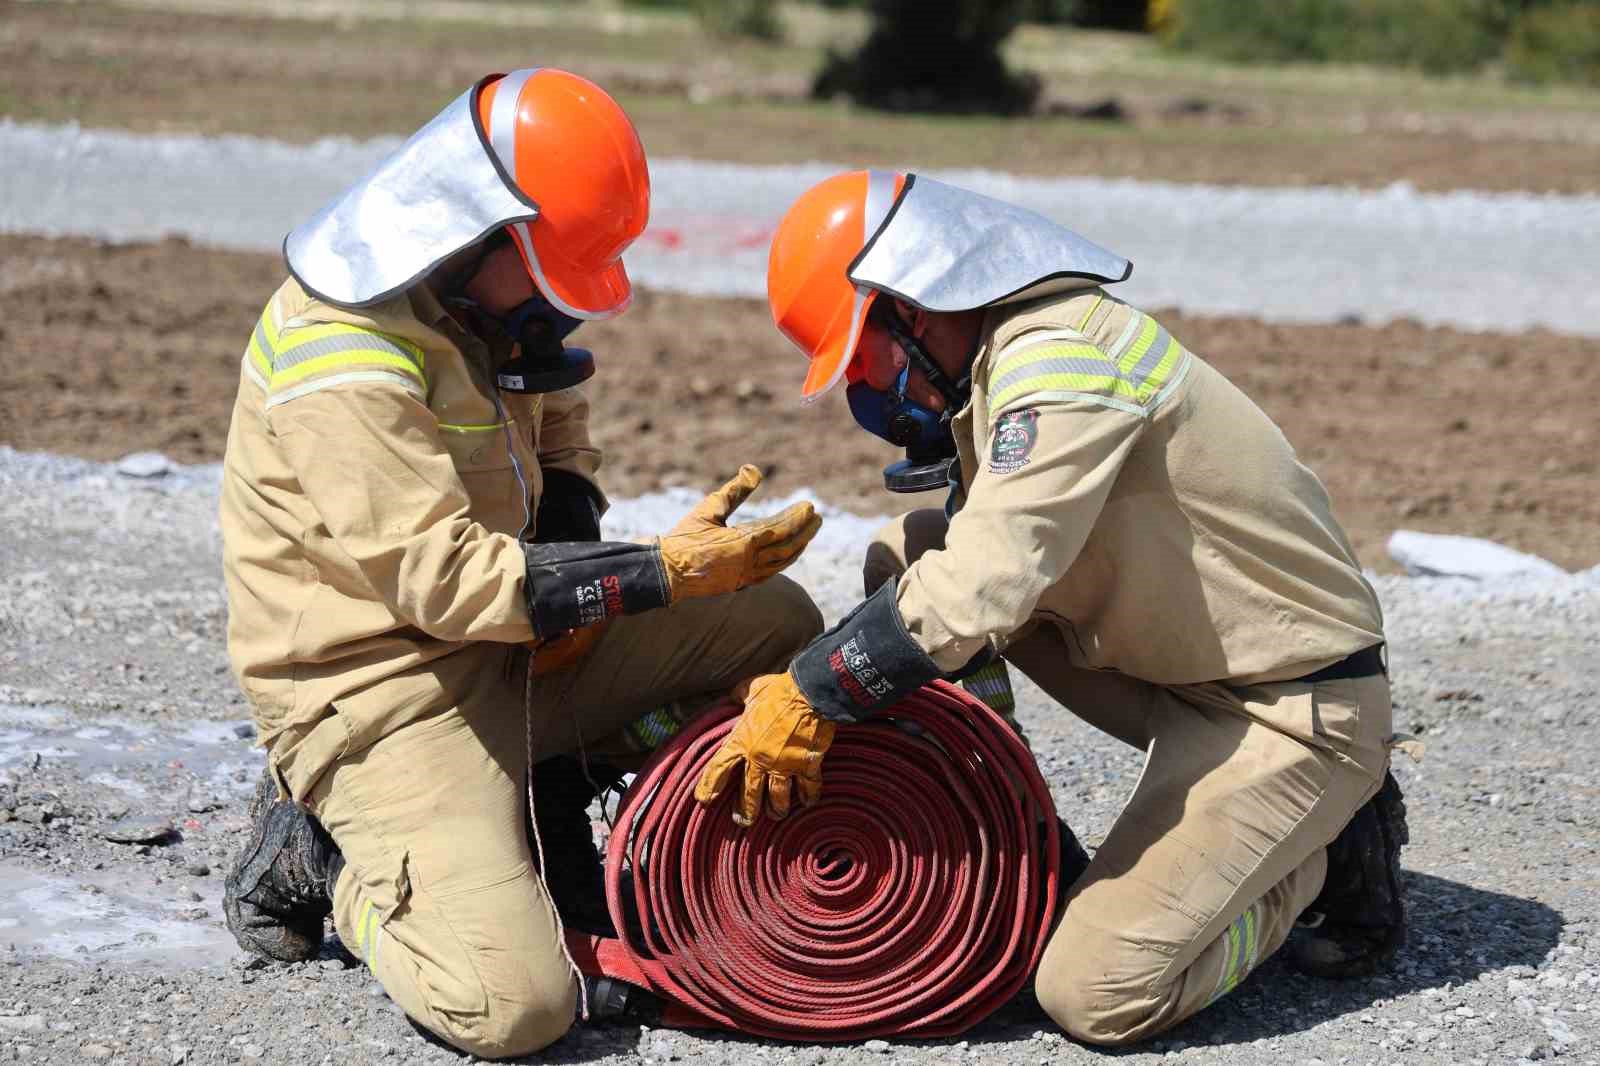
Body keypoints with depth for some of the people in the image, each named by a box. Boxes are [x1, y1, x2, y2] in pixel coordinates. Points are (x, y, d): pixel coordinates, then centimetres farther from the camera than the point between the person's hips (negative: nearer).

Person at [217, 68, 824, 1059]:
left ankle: (551, 811, 8)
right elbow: (442, 579, -27)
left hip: (513, 645, 9)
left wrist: (575, 579, 1)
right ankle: (324, 857, 4)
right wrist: (659, 570, -27)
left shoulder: (484, 292, 4)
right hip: (378, 688, -9)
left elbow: (559, 426, 21)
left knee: (778, 621, 5)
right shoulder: (341, 354, -25)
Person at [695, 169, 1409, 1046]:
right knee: (904, 559, 5)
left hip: (1300, 705, -10)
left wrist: (811, 697, -19)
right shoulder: (1007, 354, 8)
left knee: (1094, 996, -19)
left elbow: (976, 596, -30)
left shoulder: (1056, 361, -23)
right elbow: (985, 579, 16)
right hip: (1190, 667, 10)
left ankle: (1321, 856, 6)